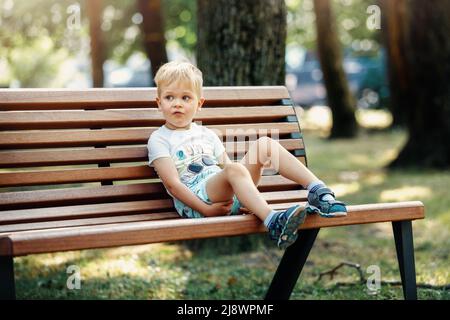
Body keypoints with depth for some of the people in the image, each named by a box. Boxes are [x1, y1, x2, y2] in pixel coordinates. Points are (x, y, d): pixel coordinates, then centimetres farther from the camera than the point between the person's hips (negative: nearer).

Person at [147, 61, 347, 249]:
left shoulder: (207, 134, 25)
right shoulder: (159, 139, 7)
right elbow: (173, 183, -5)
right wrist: (206, 210, -16)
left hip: (231, 196, 6)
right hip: (195, 202, -6)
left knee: (264, 144, -11)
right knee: (234, 169, -36)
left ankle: (318, 190, -21)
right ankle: (272, 222, -57)